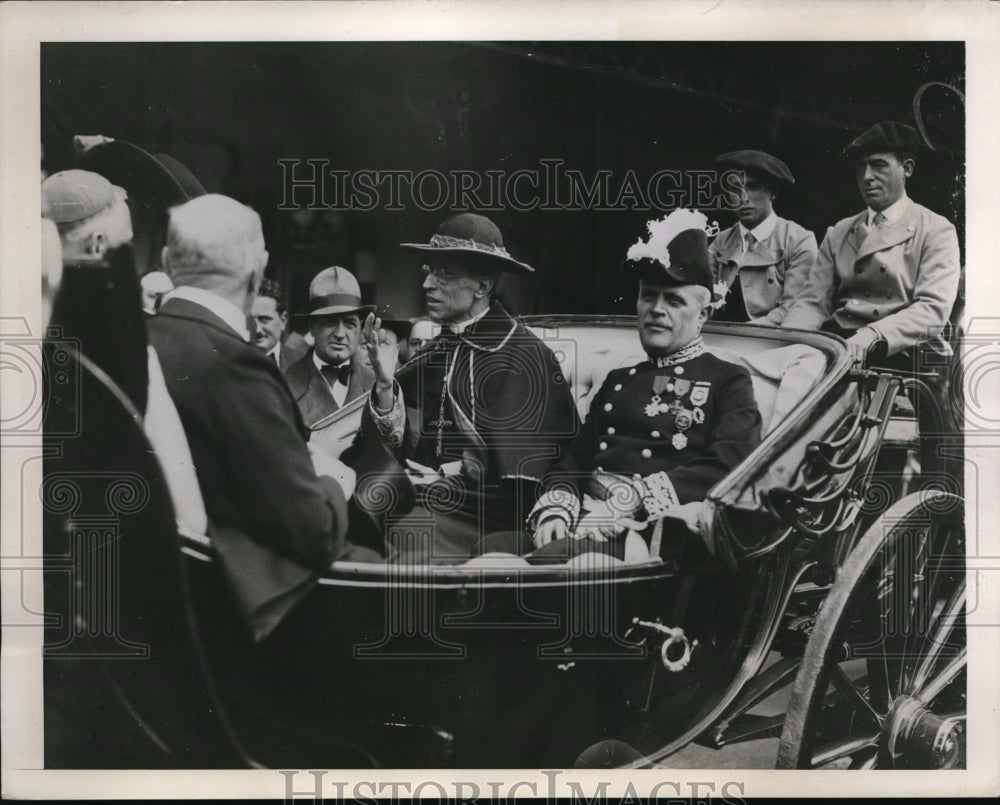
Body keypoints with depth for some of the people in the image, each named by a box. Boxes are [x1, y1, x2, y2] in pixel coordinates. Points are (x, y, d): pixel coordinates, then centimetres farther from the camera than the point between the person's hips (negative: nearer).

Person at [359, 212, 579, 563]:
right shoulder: (432, 354, 10)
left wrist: (445, 482, -3)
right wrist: (385, 384, -9)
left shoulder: (524, 356, -8)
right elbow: (390, 447, 6)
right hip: (419, 514, 5)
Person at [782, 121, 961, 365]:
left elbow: (933, 310, -9)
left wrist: (871, 336, -27)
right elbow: (813, 302, 11)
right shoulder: (838, 233, 19)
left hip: (897, 354, -5)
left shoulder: (936, 230, 5)